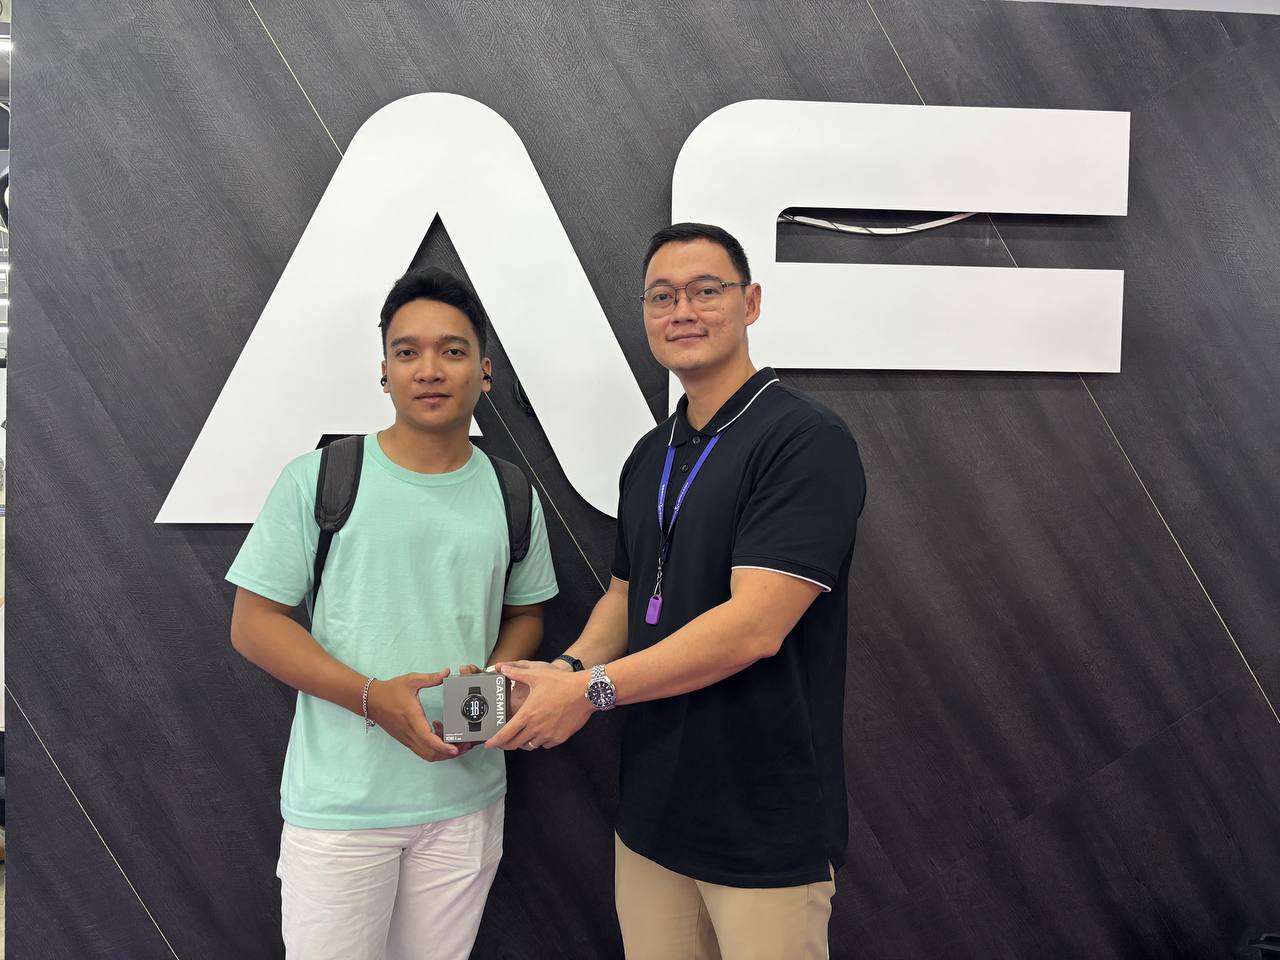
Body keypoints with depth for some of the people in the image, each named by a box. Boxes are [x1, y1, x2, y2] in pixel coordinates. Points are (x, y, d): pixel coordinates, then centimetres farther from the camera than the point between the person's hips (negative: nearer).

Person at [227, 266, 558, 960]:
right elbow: (253, 621, -5)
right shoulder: (317, 480, -7)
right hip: (339, 804, -3)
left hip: (467, 795, 3)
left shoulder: (511, 497, 4)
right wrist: (372, 696, -18)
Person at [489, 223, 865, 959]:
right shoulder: (649, 456, 9)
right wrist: (570, 668, -4)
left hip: (766, 827, -6)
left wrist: (593, 689, -18)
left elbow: (755, 625, -23)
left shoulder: (806, 440, -16)